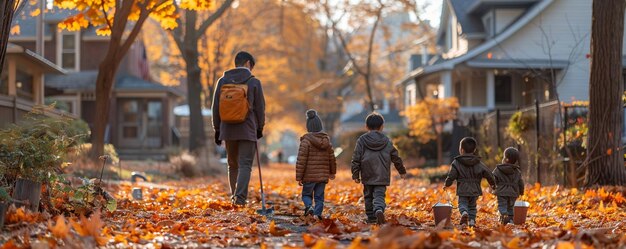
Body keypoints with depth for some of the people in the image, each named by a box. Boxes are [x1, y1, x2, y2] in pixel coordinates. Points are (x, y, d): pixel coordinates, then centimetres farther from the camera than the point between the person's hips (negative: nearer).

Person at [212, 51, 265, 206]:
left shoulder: (223, 81, 6)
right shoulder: (254, 82, -3)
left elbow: (216, 107, 8)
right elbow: (260, 107, 1)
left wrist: (217, 129, 14)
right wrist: (260, 128, 13)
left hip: (228, 130, 4)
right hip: (248, 130, -3)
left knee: (232, 165, 16)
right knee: (245, 165, -4)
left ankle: (234, 196, 20)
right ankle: (240, 197, -17)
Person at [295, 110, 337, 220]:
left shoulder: (306, 140, -11)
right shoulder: (327, 140, 5)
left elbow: (301, 160, -12)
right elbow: (332, 158, 14)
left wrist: (299, 177, -7)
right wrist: (332, 172, 28)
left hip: (309, 176, -4)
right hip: (323, 176, 4)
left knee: (306, 194, 12)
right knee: (319, 196, 10)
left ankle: (309, 206, -14)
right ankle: (317, 214, 0)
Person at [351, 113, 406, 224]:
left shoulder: (361, 141, 0)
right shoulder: (387, 141, 5)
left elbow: (356, 159, -2)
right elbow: (396, 158, 12)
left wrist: (355, 174, 2)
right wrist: (402, 171, 25)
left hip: (367, 177, 0)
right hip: (382, 176, 0)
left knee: (368, 196, 14)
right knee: (379, 195, -4)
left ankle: (371, 217, 17)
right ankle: (379, 209, -32)